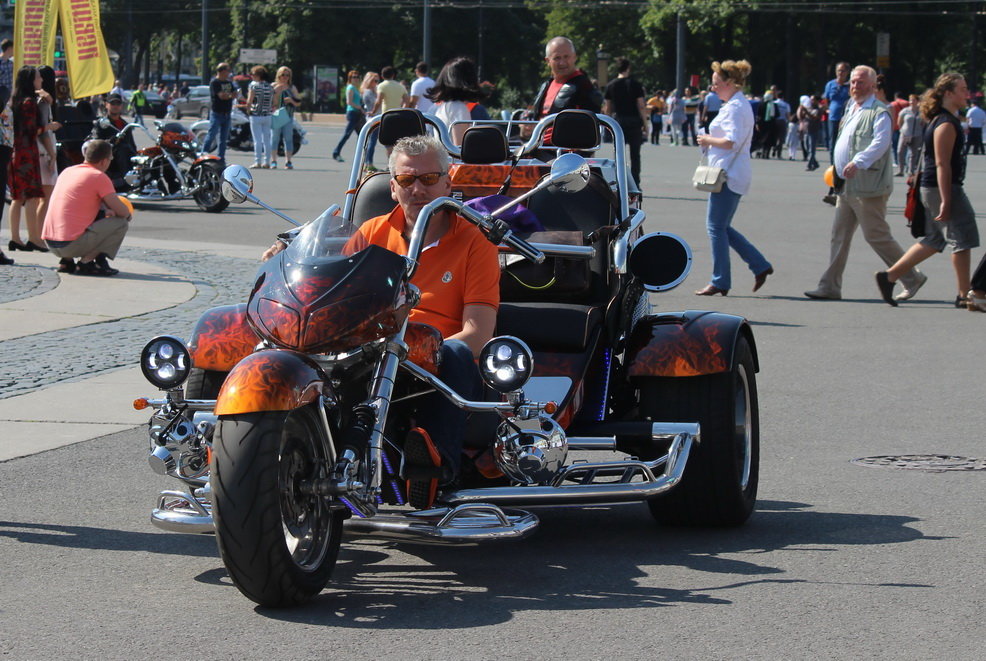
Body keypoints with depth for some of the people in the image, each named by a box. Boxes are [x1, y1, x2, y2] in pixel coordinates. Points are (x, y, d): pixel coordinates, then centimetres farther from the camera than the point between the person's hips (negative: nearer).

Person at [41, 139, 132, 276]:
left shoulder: (67, 171, 16)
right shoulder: (99, 177, -6)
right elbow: (122, 212, -7)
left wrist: (106, 211, 29)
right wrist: (128, 214, 17)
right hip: (71, 245, -8)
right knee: (121, 223, 2)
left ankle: (66, 261, 15)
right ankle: (86, 262, -5)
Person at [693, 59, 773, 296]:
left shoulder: (734, 108, -15)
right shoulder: (739, 105, 18)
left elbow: (730, 142, -25)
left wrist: (708, 140, -10)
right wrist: (710, 142, 12)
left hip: (729, 175, -11)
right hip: (733, 175, 11)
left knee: (716, 226, -4)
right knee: (721, 226, 14)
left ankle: (720, 281, 0)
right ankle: (759, 265, 16)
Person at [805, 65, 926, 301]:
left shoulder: (879, 112, -11)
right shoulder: (851, 110, 18)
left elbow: (881, 143, -24)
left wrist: (857, 162, -36)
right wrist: (838, 170, 22)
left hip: (868, 187, -9)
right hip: (846, 186, 9)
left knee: (877, 236, -5)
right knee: (839, 235, 7)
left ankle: (912, 278, 7)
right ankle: (830, 286, 9)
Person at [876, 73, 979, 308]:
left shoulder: (946, 120, 15)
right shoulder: (946, 124, -17)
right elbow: (942, 164, -21)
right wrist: (945, 201, -24)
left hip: (933, 188, 10)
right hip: (940, 188, -10)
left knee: (935, 240, 15)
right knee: (962, 238, -3)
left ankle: (889, 276, 16)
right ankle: (964, 295, 3)